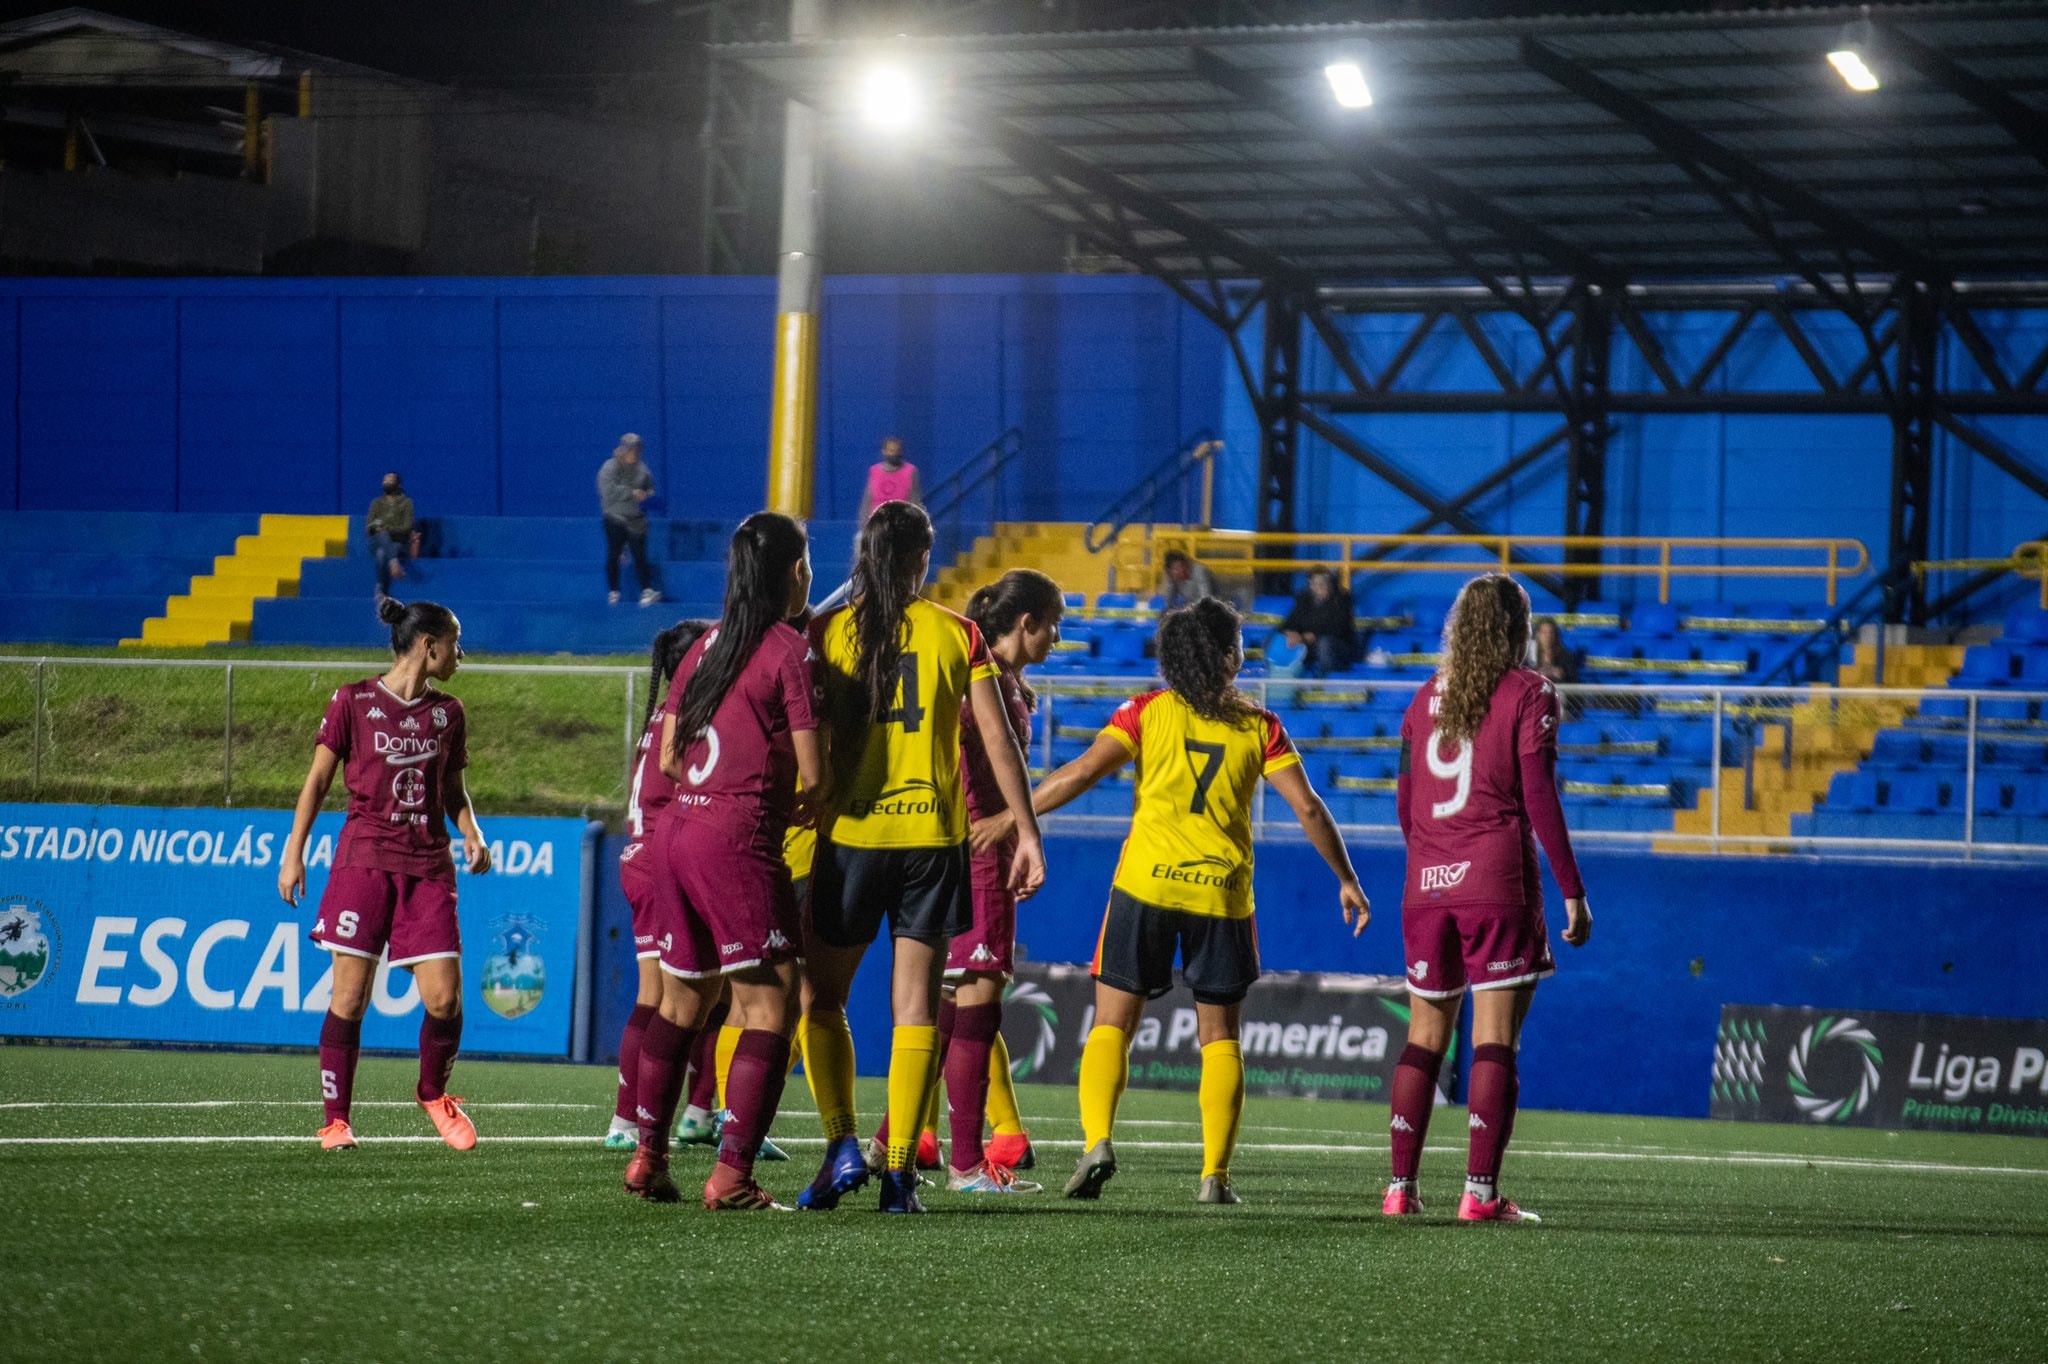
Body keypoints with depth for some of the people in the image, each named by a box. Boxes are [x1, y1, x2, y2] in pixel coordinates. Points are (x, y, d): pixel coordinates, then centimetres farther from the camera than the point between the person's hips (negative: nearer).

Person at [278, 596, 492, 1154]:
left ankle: (433, 1092, 20)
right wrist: (293, 852, -1)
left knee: (444, 998, -6)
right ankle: (336, 1118, 6)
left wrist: (472, 833, 0)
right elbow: (318, 779, 4)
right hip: (365, 861, -3)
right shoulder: (354, 702, 0)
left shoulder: (447, 713, 12)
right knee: (350, 997, -4)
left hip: (428, 866, 3)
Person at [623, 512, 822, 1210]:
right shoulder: (790, 650, -7)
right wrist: (795, 809, 13)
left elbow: (669, 756, 16)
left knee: (683, 998, 20)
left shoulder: (706, 646, 13)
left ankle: (648, 1157, 23)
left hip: (677, 826, 7)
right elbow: (812, 774, -8)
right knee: (770, 1007, -5)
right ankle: (732, 1176, -13)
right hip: (739, 838, -7)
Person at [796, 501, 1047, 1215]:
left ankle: (842, 1146, -2)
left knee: (820, 997, 12)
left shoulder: (828, 632, 0)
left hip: (850, 833, -1)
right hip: (933, 835, 1)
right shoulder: (957, 634, 2)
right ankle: (899, 1169, -1)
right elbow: (998, 739, -1)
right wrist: (1027, 832, 3)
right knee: (915, 1004, 5)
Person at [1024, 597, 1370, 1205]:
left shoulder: (1148, 711, 1)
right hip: (1222, 896, 1)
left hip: (1145, 884, -1)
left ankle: (1097, 1141, -13)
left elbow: (1083, 772, -9)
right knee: (1219, 1036, 9)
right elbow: (1308, 807, 1)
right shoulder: (1259, 726, 4)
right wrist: (1346, 879, 12)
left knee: (1112, 1024, 7)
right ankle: (1215, 1175, 2)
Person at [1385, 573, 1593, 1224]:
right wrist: (1572, 890, -6)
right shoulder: (1528, 692, -2)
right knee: (1495, 1040, -4)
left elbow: (1404, 803, 13)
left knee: (1425, 1036, 12)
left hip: (1427, 883, 5)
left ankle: (1401, 1187, 11)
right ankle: (1480, 1191, -10)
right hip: (1498, 880, -5)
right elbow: (1539, 797, -9)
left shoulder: (1427, 697, 12)